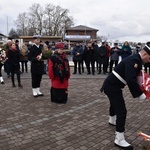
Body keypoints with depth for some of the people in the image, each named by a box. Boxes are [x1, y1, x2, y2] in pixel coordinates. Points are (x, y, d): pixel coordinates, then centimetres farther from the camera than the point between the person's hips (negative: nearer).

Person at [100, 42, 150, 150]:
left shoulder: (137, 60, 7)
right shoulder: (133, 60, -25)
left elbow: (134, 78, 16)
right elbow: (131, 80, -35)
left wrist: (140, 90, 5)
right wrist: (141, 95, -28)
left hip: (113, 85, 11)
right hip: (112, 86, -11)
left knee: (115, 103, 33)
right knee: (121, 111, -10)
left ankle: (112, 120, 61)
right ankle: (119, 140, -1)